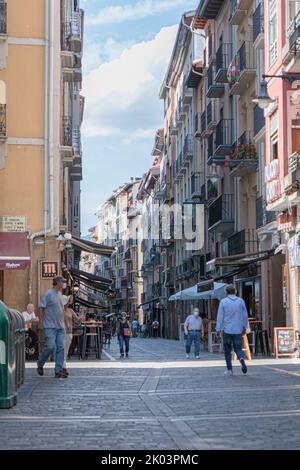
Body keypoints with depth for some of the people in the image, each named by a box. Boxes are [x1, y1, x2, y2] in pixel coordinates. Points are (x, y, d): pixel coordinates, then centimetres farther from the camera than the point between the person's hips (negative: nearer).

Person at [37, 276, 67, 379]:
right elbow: (41, 308, -8)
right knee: (50, 347, -11)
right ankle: (40, 364, 13)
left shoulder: (60, 294, 15)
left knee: (60, 348, 1)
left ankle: (58, 371, 3)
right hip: (50, 327, -7)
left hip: (60, 327, 7)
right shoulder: (48, 294, -8)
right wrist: (42, 322, -9)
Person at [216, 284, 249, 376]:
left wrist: (218, 329, 1)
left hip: (227, 330, -1)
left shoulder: (223, 301, -3)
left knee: (227, 350, 9)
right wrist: (244, 327, 17)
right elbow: (245, 315, 6)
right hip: (238, 330, 1)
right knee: (238, 348, 10)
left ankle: (229, 370, 10)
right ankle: (241, 359, -21)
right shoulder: (241, 301, 2)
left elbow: (220, 316, -4)